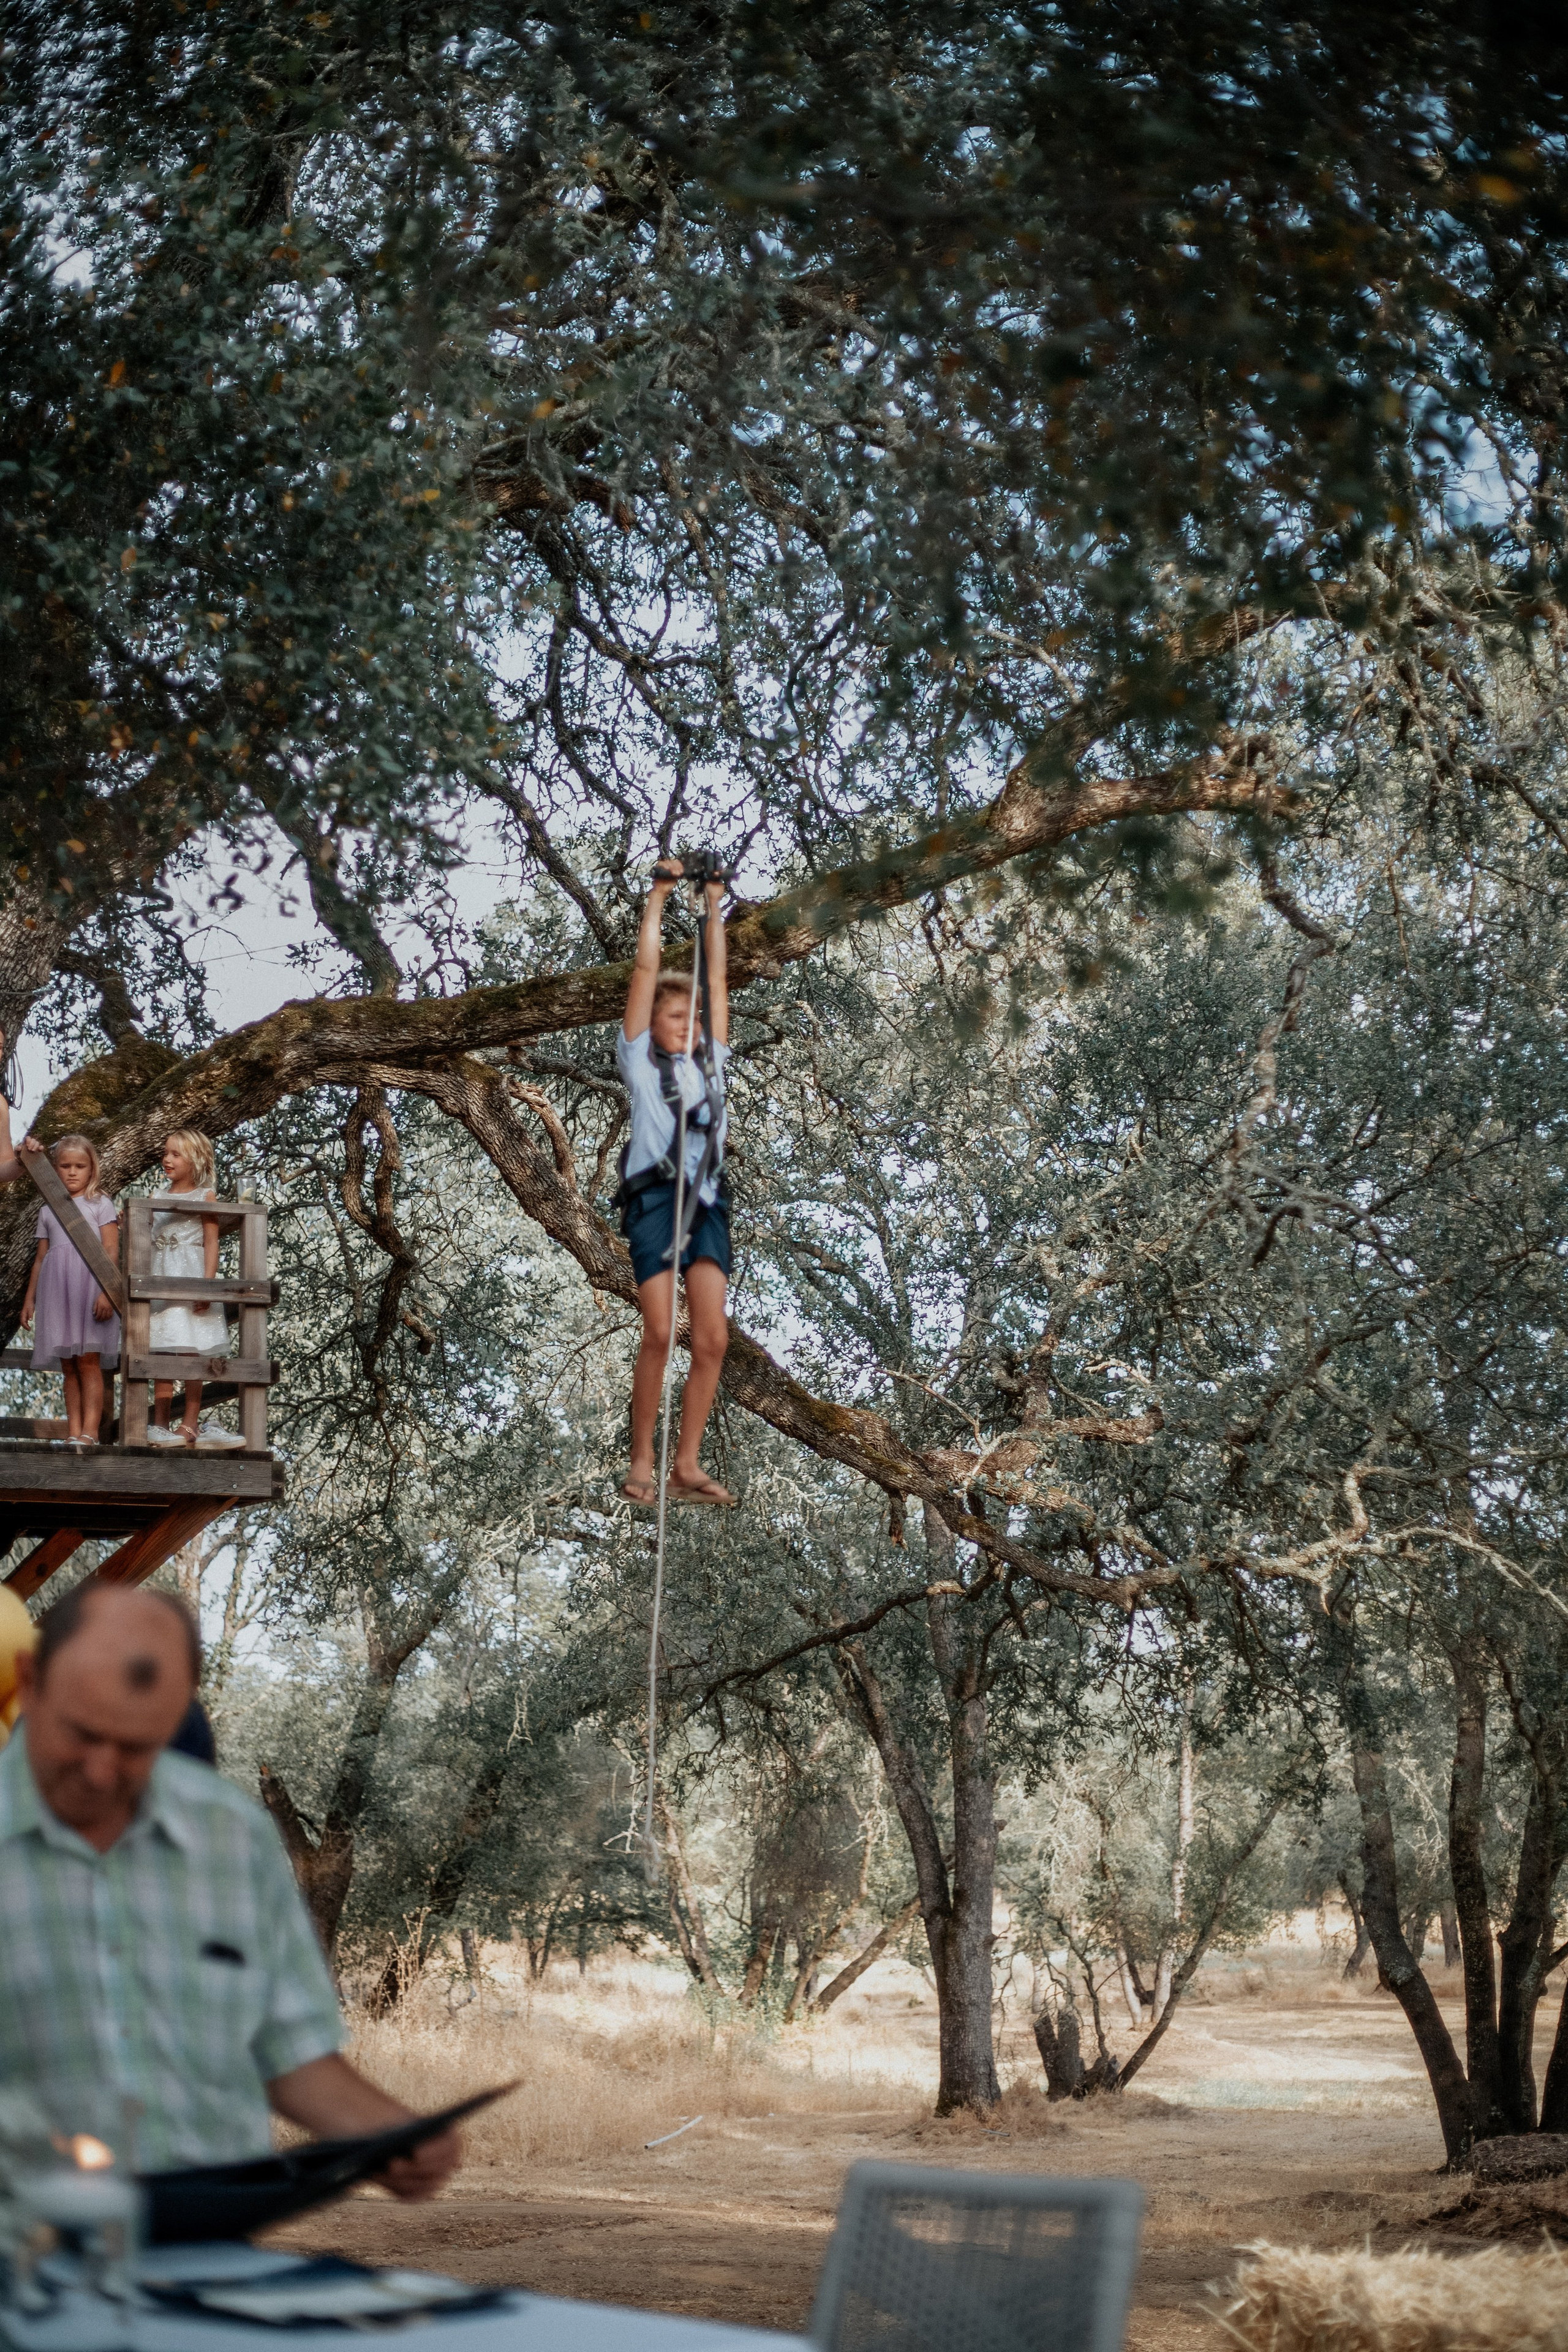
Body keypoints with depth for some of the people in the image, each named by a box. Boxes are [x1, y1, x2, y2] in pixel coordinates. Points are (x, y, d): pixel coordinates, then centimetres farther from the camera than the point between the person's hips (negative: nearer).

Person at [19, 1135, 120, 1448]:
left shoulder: (100, 1205, 4)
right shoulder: (48, 1211, 18)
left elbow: (111, 1252, -4)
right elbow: (40, 1258, 20)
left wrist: (107, 1293, -15)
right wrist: (29, 1299, 16)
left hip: (90, 1288, -5)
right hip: (56, 1292, 5)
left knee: (88, 1361, -11)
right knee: (68, 1366, 3)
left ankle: (89, 1432, -14)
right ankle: (73, 1432, 2)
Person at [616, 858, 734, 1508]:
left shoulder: (709, 1062, 21)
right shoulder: (640, 1060, 11)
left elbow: (716, 978, 21)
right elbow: (646, 970, 9)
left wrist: (714, 906, 22)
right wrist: (660, 895, 11)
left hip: (705, 1199, 4)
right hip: (655, 1196, -4)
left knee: (713, 1338, -6)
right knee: (659, 1334, -12)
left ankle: (687, 1464, 0)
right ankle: (641, 1464, -3)